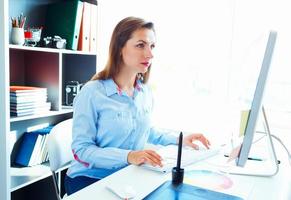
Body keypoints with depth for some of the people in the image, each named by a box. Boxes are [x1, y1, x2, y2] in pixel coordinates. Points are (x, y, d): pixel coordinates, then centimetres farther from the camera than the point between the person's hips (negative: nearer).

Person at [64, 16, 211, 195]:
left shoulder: (145, 91, 2)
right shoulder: (92, 92, -18)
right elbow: (81, 150, -18)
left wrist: (178, 140, 7)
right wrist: (127, 156, -31)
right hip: (90, 180, -5)